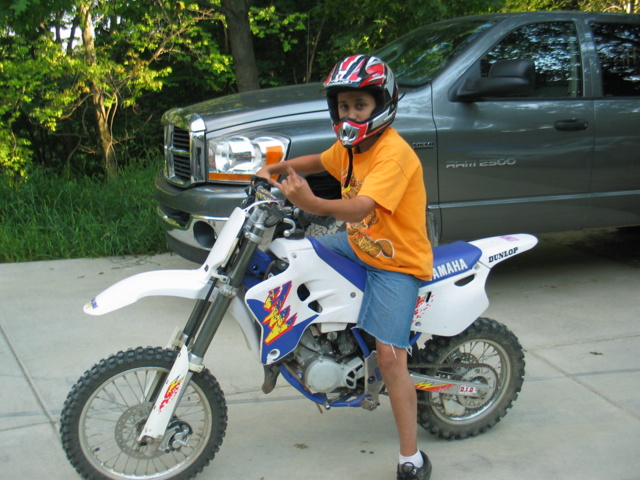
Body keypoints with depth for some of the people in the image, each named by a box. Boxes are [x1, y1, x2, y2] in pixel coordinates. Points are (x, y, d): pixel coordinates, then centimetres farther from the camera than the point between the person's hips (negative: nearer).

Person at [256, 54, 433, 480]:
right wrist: (275, 169, 13)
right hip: (359, 245, 9)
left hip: (397, 263, -9)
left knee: (389, 355, -17)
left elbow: (361, 207, -40)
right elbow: (320, 161, 26)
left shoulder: (394, 153, -25)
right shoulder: (350, 146, 3)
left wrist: (314, 203, -56)